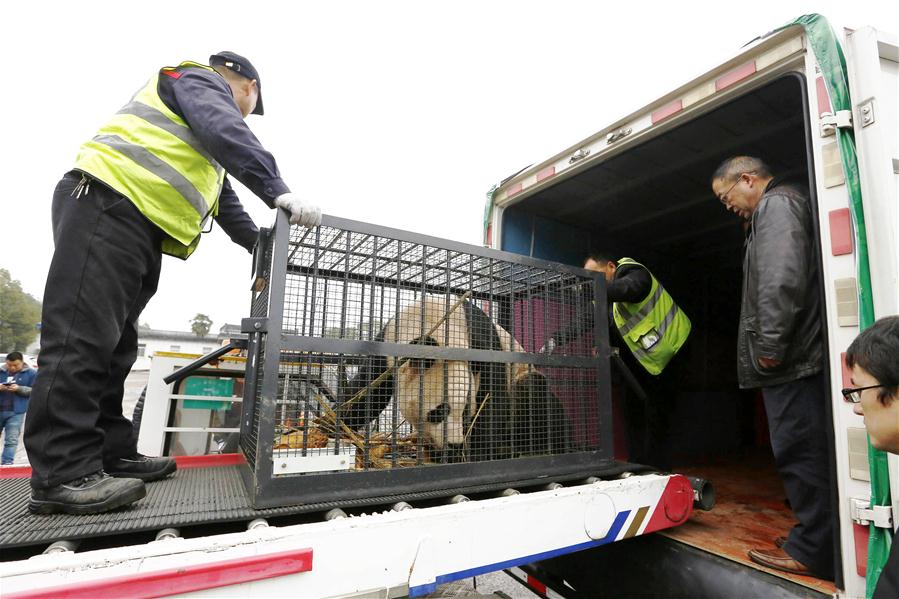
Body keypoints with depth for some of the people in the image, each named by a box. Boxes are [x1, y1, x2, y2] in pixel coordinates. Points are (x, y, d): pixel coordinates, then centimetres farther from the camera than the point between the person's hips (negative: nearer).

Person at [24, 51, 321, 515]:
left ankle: (112, 455, 10)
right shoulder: (200, 80, 5)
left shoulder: (206, 149, 34)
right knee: (83, 337, -15)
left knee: (114, 344, 5)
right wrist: (278, 192, -27)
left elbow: (225, 201, 31)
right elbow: (227, 133, -17)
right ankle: (63, 473, -15)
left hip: (141, 228, 10)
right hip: (105, 203, -10)